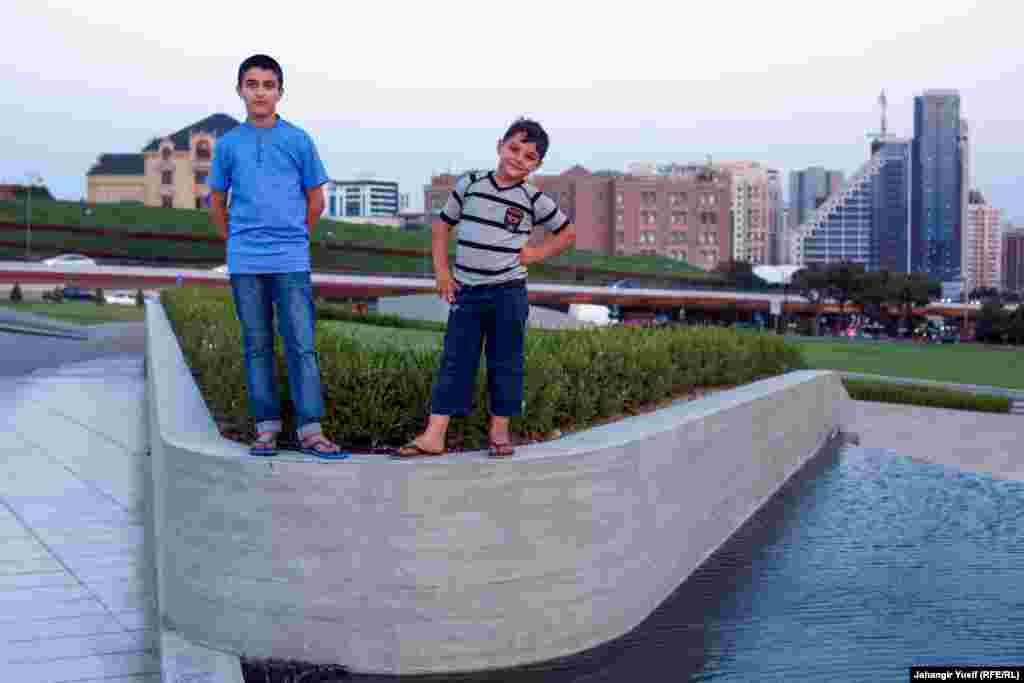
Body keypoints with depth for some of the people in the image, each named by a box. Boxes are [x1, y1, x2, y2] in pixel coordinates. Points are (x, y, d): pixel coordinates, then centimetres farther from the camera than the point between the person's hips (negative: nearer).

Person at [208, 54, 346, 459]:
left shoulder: (299, 141, 2)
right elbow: (217, 202, 16)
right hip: (245, 264, 2)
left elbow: (316, 200, 9)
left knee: (302, 344, -4)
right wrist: (236, 242, 12)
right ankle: (266, 427, 13)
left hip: (291, 262, -1)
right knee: (257, 346, 7)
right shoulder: (228, 145, 6)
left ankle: (310, 430, -2)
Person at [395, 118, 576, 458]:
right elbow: (443, 226, 12)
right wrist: (442, 272, 4)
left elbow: (568, 233, 10)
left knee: (505, 363, 7)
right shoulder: (468, 185, 2)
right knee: (454, 362, 2)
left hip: (508, 293, -1)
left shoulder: (534, 200, -2)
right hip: (465, 291, 1)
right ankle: (434, 435, 2)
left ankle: (500, 430, 19)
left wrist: (536, 253, -2)